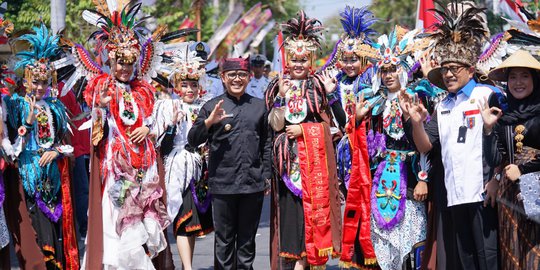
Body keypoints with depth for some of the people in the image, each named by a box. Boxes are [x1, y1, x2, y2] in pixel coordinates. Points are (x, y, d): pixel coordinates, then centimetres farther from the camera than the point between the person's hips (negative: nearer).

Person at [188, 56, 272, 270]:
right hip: (222, 183, -2)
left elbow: (267, 143, 15)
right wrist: (209, 122, -17)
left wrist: (267, 175, 10)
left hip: (253, 183, 2)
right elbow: (193, 140, -1)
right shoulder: (212, 106, 4)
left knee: (247, 237, 9)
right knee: (224, 238, 2)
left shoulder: (259, 106, 11)